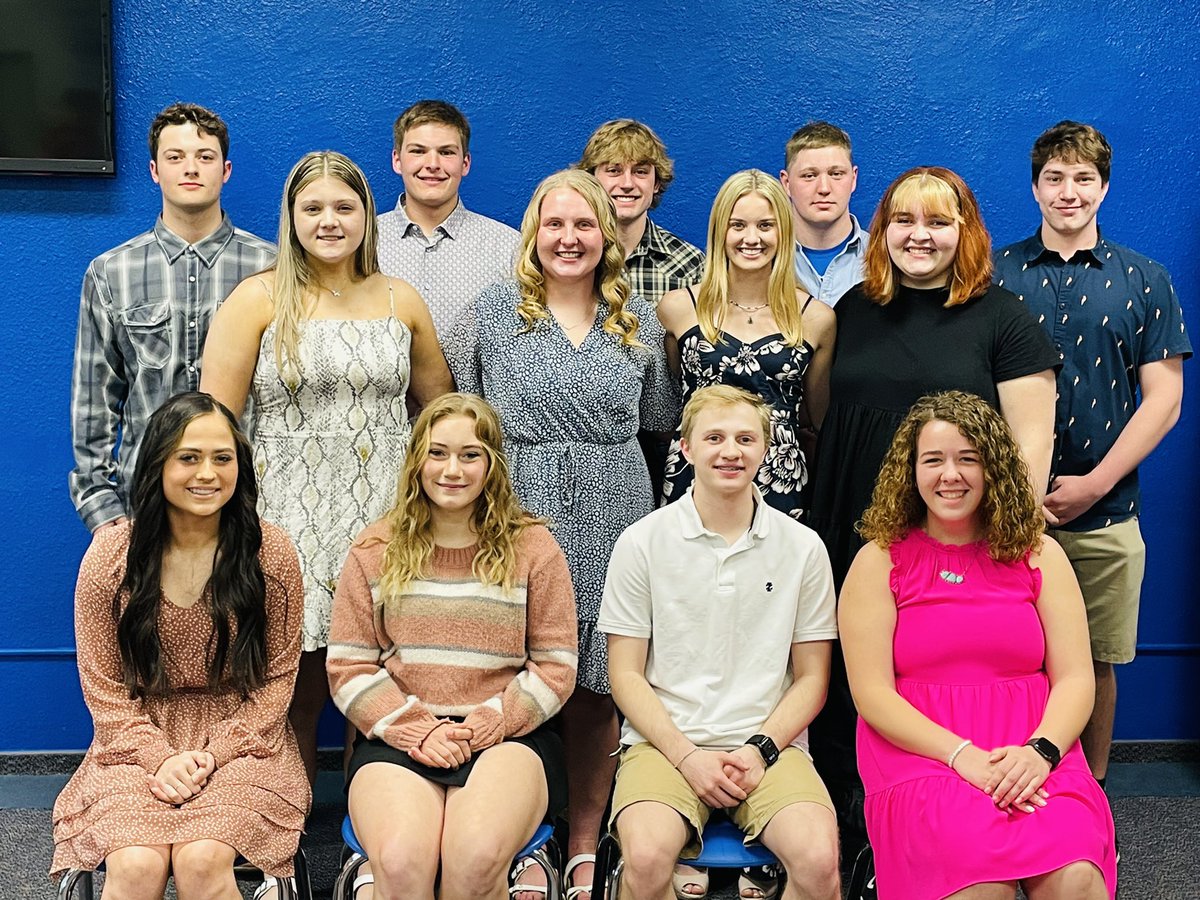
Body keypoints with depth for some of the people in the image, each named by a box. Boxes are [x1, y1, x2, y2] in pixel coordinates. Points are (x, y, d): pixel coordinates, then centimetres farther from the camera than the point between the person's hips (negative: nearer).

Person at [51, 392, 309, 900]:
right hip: (139, 739, 1)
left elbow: (278, 677, 1)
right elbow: (103, 686, 1)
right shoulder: (110, 554, -3)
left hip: (240, 738, 0)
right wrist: (160, 759, -13)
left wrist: (213, 754, -12)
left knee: (202, 859, -27)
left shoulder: (270, 552, -4)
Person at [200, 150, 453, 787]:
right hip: (291, 511, -2)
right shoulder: (259, 299, 1)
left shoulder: (401, 301, 10)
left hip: (384, 512, 3)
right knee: (294, 685, 0)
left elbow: (439, 406, 19)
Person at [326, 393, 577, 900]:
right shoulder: (375, 551, 11)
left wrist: (490, 722, -9)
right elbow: (348, 668, 6)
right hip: (396, 740, 1)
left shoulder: (532, 548, 9)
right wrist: (418, 730, -8)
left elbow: (555, 667, 5)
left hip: (506, 737, 0)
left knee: (476, 859, -33)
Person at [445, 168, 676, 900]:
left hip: (611, 523, 2)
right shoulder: (494, 313, 5)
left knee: (596, 691, 5)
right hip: (520, 518, -2)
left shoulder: (639, 319, 11)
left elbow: (661, 418, 20)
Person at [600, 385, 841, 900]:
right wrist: (687, 756, -9)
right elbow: (626, 674, 3)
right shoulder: (642, 543, 3)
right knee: (645, 858, -29)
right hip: (665, 742, -1)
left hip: (770, 746, 1)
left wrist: (759, 749, -6)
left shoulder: (803, 548, 7)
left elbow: (811, 678, 10)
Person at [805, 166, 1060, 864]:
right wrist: (821, 518, 12)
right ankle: (849, 846, 21)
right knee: (846, 697, 6)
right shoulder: (853, 310, 11)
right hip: (853, 541, 4)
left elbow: (1032, 440, -3)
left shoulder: (1003, 319, 0)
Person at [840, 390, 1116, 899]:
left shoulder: (1039, 555, 13)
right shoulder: (880, 561, 6)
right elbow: (872, 694, -2)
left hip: (1035, 755, 2)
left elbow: (1075, 679, 7)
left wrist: (1040, 751, -13)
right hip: (920, 753, -2)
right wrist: (963, 755, -16)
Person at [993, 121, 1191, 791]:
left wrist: (1093, 484, -8)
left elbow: (1163, 399, 1)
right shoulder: (995, 274, 3)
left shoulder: (1145, 281, 6)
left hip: (1105, 515, 1)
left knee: (1096, 662, 9)